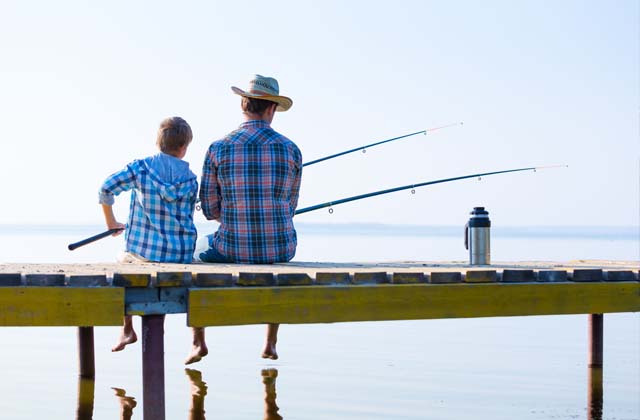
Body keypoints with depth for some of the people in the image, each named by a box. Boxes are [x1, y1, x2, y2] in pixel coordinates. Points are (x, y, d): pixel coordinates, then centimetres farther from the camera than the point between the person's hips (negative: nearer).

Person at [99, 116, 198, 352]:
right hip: (182, 256, 1)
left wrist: (111, 223, 7)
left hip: (144, 251, 0)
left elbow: (107, 188, -8)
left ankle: (127, 330, 30)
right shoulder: (191, 179, 2)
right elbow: (186, 218, 10)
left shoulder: (140, 167, -4)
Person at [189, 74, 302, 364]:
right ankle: (271, 343, 38)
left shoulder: (218, 149, -5)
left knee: (195, 255, 33)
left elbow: (209, 209, 2)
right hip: (281, 247, 2)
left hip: (233, 249, -2)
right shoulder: (291, 150, 0)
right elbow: (289, 207, 11)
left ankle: (198, 342, 27)